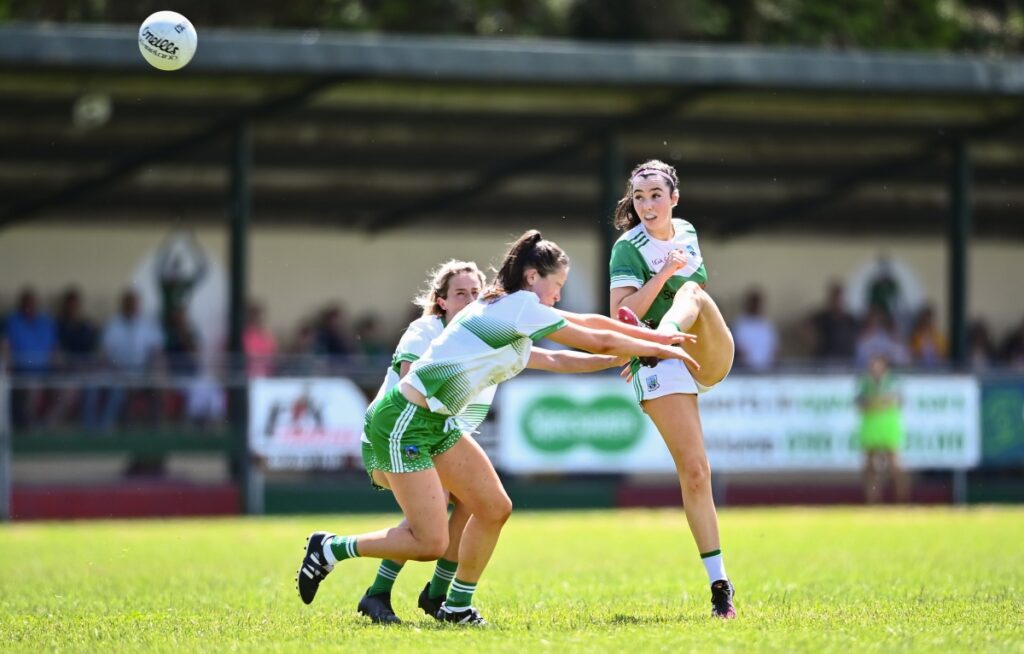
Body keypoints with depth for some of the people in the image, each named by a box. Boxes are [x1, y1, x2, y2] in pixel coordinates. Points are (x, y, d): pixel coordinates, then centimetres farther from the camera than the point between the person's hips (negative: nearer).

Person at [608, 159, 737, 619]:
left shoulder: (687, 234, 12)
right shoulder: (628, 249, -4)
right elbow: (622, 317, -14)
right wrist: (663, 275, -22)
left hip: (710, 358, 4)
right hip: (660, 371, -4)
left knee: (692, 292, -27)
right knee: (694, 473, -12)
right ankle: (719, 585, -9)